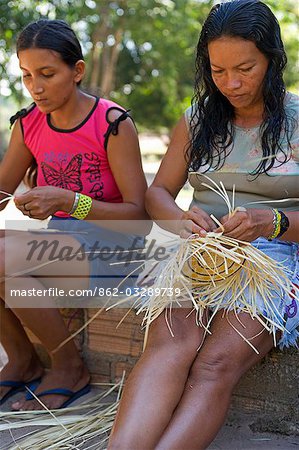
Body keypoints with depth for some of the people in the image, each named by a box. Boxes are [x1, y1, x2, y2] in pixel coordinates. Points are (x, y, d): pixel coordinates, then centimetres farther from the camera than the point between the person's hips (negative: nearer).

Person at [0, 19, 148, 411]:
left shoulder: (112, 124, -12)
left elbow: (138, 213, -14)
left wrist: (66, 201, -28)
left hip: (109, 247, -6)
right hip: (60, 242, 6)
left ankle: (70, 367, -7)